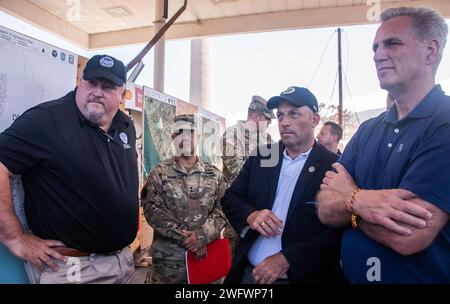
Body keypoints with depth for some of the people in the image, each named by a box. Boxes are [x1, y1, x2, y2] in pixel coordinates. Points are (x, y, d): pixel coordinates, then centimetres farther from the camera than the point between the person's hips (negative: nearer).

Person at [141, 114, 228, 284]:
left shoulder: (214, 174, 4)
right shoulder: (159, 174, -1)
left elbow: (222, 209, -1)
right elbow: (153, 211, -10)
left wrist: (202, 236, -16)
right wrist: (187, 238, -15)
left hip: (208, 255, 2)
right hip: (168, 259, -1)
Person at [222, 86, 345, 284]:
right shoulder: (260, 157, 1)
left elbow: (339, 232, -16)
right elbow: (230, 198, 3)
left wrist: (286, 259, -22)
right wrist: (250, 215, -17)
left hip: (303, 277, -3)